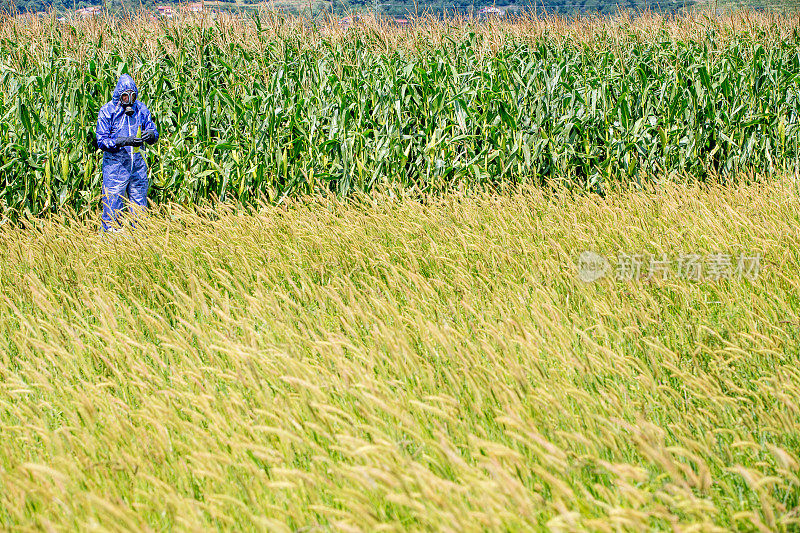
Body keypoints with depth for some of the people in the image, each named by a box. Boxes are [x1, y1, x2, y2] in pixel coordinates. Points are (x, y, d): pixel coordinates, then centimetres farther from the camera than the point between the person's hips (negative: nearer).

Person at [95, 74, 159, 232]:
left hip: (138, 166, 4)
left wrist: (151, 135, -16)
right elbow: (101, 141, -9)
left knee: (139, 207, 8)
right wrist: (123, 142, -23)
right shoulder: (107, 111, -5)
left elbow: (153, 133, 9)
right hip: (115, 166, -4)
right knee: (112, 208, -3)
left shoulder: (141, 109, 6)